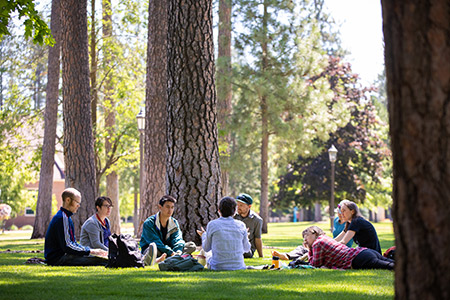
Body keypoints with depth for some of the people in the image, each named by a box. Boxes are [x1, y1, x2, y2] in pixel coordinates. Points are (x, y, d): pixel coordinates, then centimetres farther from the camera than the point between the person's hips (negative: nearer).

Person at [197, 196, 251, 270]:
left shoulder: (212, 225, -8)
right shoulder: (241, 225, -3)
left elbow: (206, 248, 5)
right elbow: (246, 249, 10)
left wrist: (203, 235, 27)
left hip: (217, 267, -2)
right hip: (238, 266, 2)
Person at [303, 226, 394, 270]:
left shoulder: (317, 243, 6)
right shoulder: (326, 238, 33)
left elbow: (315, 264, 12)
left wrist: (309, 250, 24)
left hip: (358, 259, -9)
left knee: (390, 266, -29)